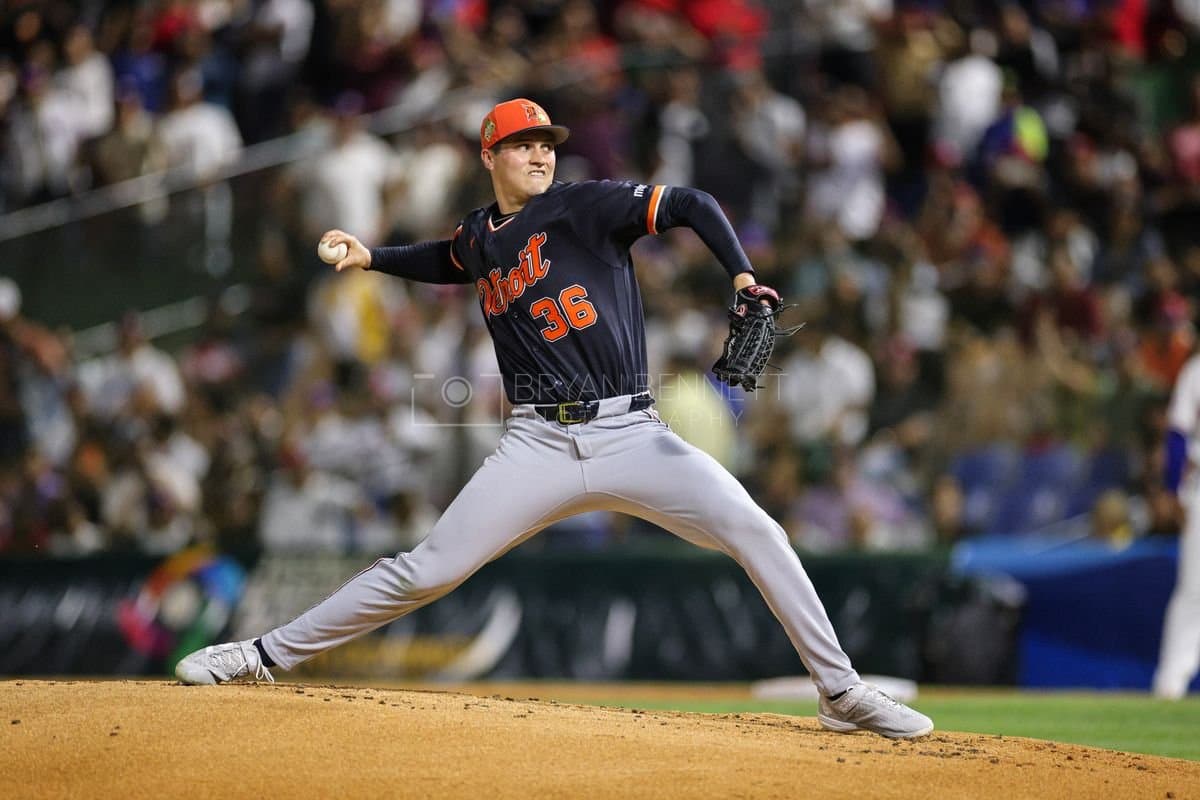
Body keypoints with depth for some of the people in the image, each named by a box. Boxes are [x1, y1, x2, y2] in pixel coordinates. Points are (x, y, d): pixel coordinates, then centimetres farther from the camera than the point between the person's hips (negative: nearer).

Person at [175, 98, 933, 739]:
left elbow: (693, 205, -11)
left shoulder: (585, 203, -2)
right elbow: (448, 260, 38)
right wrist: (373, 257, 26)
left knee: (757, 533, -18)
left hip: (631, 436, -2)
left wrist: (743, 276, -26)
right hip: (540, 445, 3)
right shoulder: (480, 235, 13)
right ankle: (267, 655, 6)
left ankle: (841, 691, -8)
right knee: (426, 570, -4)